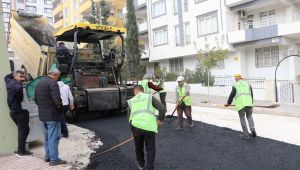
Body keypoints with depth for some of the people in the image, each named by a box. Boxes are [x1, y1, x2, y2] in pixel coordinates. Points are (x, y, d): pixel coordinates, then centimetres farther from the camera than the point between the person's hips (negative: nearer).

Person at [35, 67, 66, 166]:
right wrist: (60, 106, -8)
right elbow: (57, 100, -26)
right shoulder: (53, 83, -16)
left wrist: (42, 107, 15)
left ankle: (48, 156, 29)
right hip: (53, 115, -9)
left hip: (43, 115, 9)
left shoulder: (39, 83, 12)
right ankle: (54, 159, 5)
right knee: (53, 137, -1)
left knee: (47, 137, 19)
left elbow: (36, 99, 15)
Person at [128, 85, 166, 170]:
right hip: (149, 127, -3)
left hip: (136, 126, 3)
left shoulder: (131, 101, 21)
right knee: (150, 149, 15)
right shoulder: (150, 97, 12)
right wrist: (160, 120, 12)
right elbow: (162, 108, -1)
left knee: (138, 147, 26)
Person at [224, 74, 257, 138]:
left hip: (240, 104, -3)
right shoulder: (248, 84, 15)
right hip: (248, 103, 3)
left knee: (242, 118, 7)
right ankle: (252, 129, -3)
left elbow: (232, 95, 3)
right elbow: (251, 94, 15)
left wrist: (228, 103, 17)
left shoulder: (235, 85, 4)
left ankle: (246, 133, 8)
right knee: (249, 117, 17)